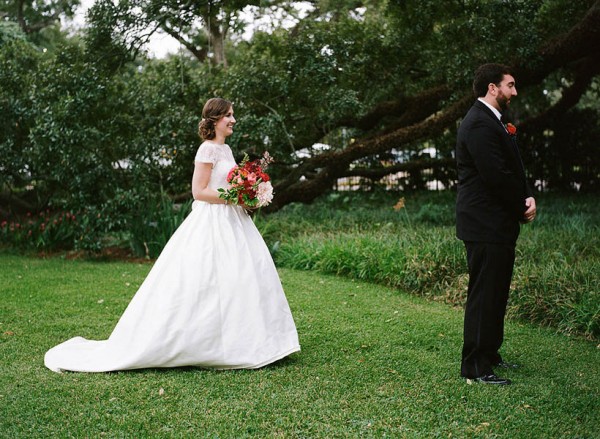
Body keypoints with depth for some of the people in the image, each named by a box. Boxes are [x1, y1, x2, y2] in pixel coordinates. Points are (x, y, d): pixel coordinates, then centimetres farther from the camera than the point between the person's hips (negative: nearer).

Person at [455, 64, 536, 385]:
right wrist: (523, 205, -8)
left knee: (496, 294, 16)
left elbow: (511, 170, 15)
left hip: (499, 225, 11)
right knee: (484, 295, -5)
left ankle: (490, 355, 28)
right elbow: (496, 176, -22)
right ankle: (475, 367, 4)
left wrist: (527, 197, -3)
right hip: (486, 225, -11)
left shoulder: (491, 121, 18)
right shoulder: (479, 123, -16)